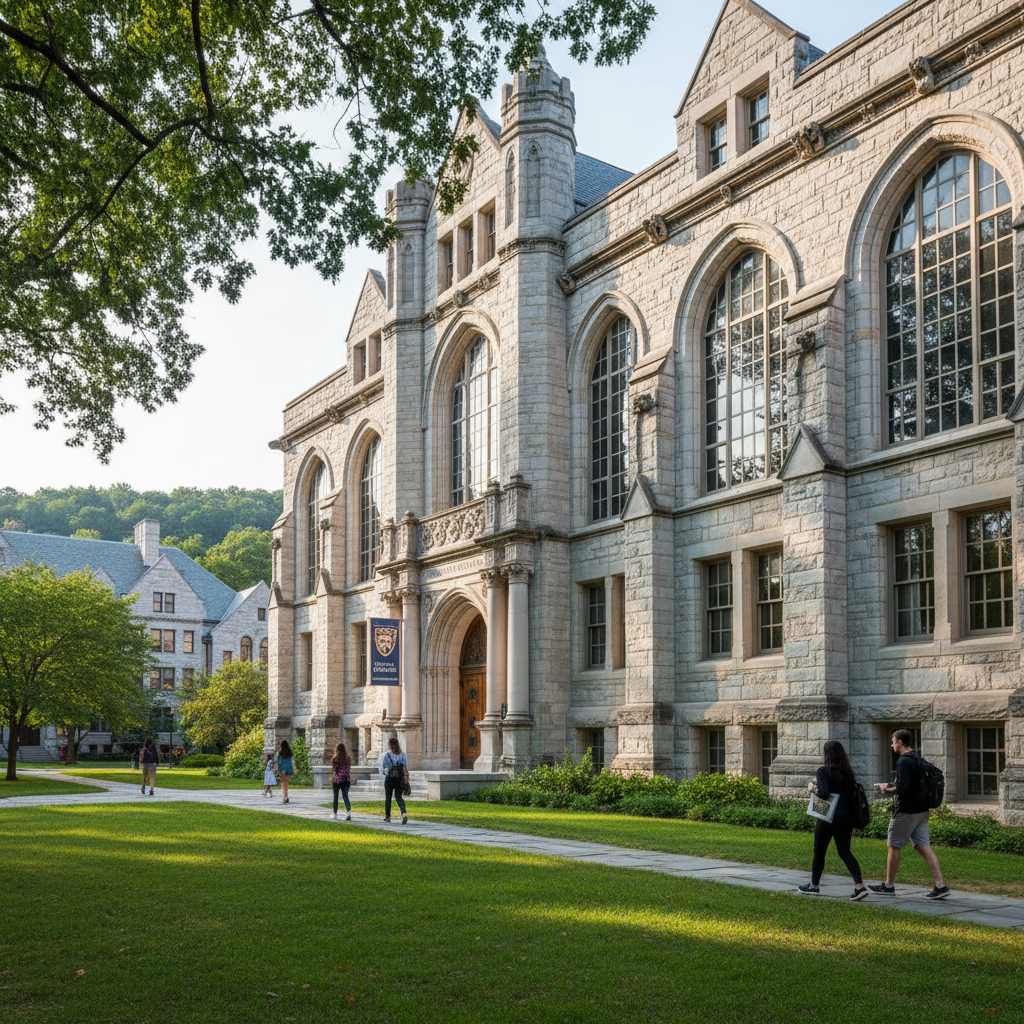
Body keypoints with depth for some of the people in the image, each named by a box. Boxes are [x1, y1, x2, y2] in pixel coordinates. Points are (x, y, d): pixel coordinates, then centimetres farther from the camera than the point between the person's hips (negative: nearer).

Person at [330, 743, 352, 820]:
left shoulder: (334, 759, -6)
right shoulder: (348, 758, 3)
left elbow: (333, 769, -1)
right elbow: (349, 769, 7)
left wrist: (333, 777, 15)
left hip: (337, 779, -2)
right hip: (346, 779, 2)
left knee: (336, 797, 12)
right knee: (345, 796, -1)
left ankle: (335, 814, 22)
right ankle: (348, 811, -25)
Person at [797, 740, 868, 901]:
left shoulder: (823, 772, -13)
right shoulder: (848, 772, 4)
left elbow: (824, 793, -25)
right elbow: (853, 794, 6)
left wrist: (813, 788, -7)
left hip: (828, 819, -5)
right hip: (846, 818, 5)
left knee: (819, 852, 10)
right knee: (845, 852, 9)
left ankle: (814, 886, 23)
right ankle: (860, 886, -6)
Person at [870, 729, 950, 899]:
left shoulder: (903, 761, -17)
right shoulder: (918, 759, 12)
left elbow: (903, 788, -26)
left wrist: (888, 790, -9)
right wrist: (890, 786, 18)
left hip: (905, 811, -8)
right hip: (921, 810, 8)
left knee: (894, 847, 5)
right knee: (924, 847, 5)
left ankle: (889, 885, 15)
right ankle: (940, 885, -3)